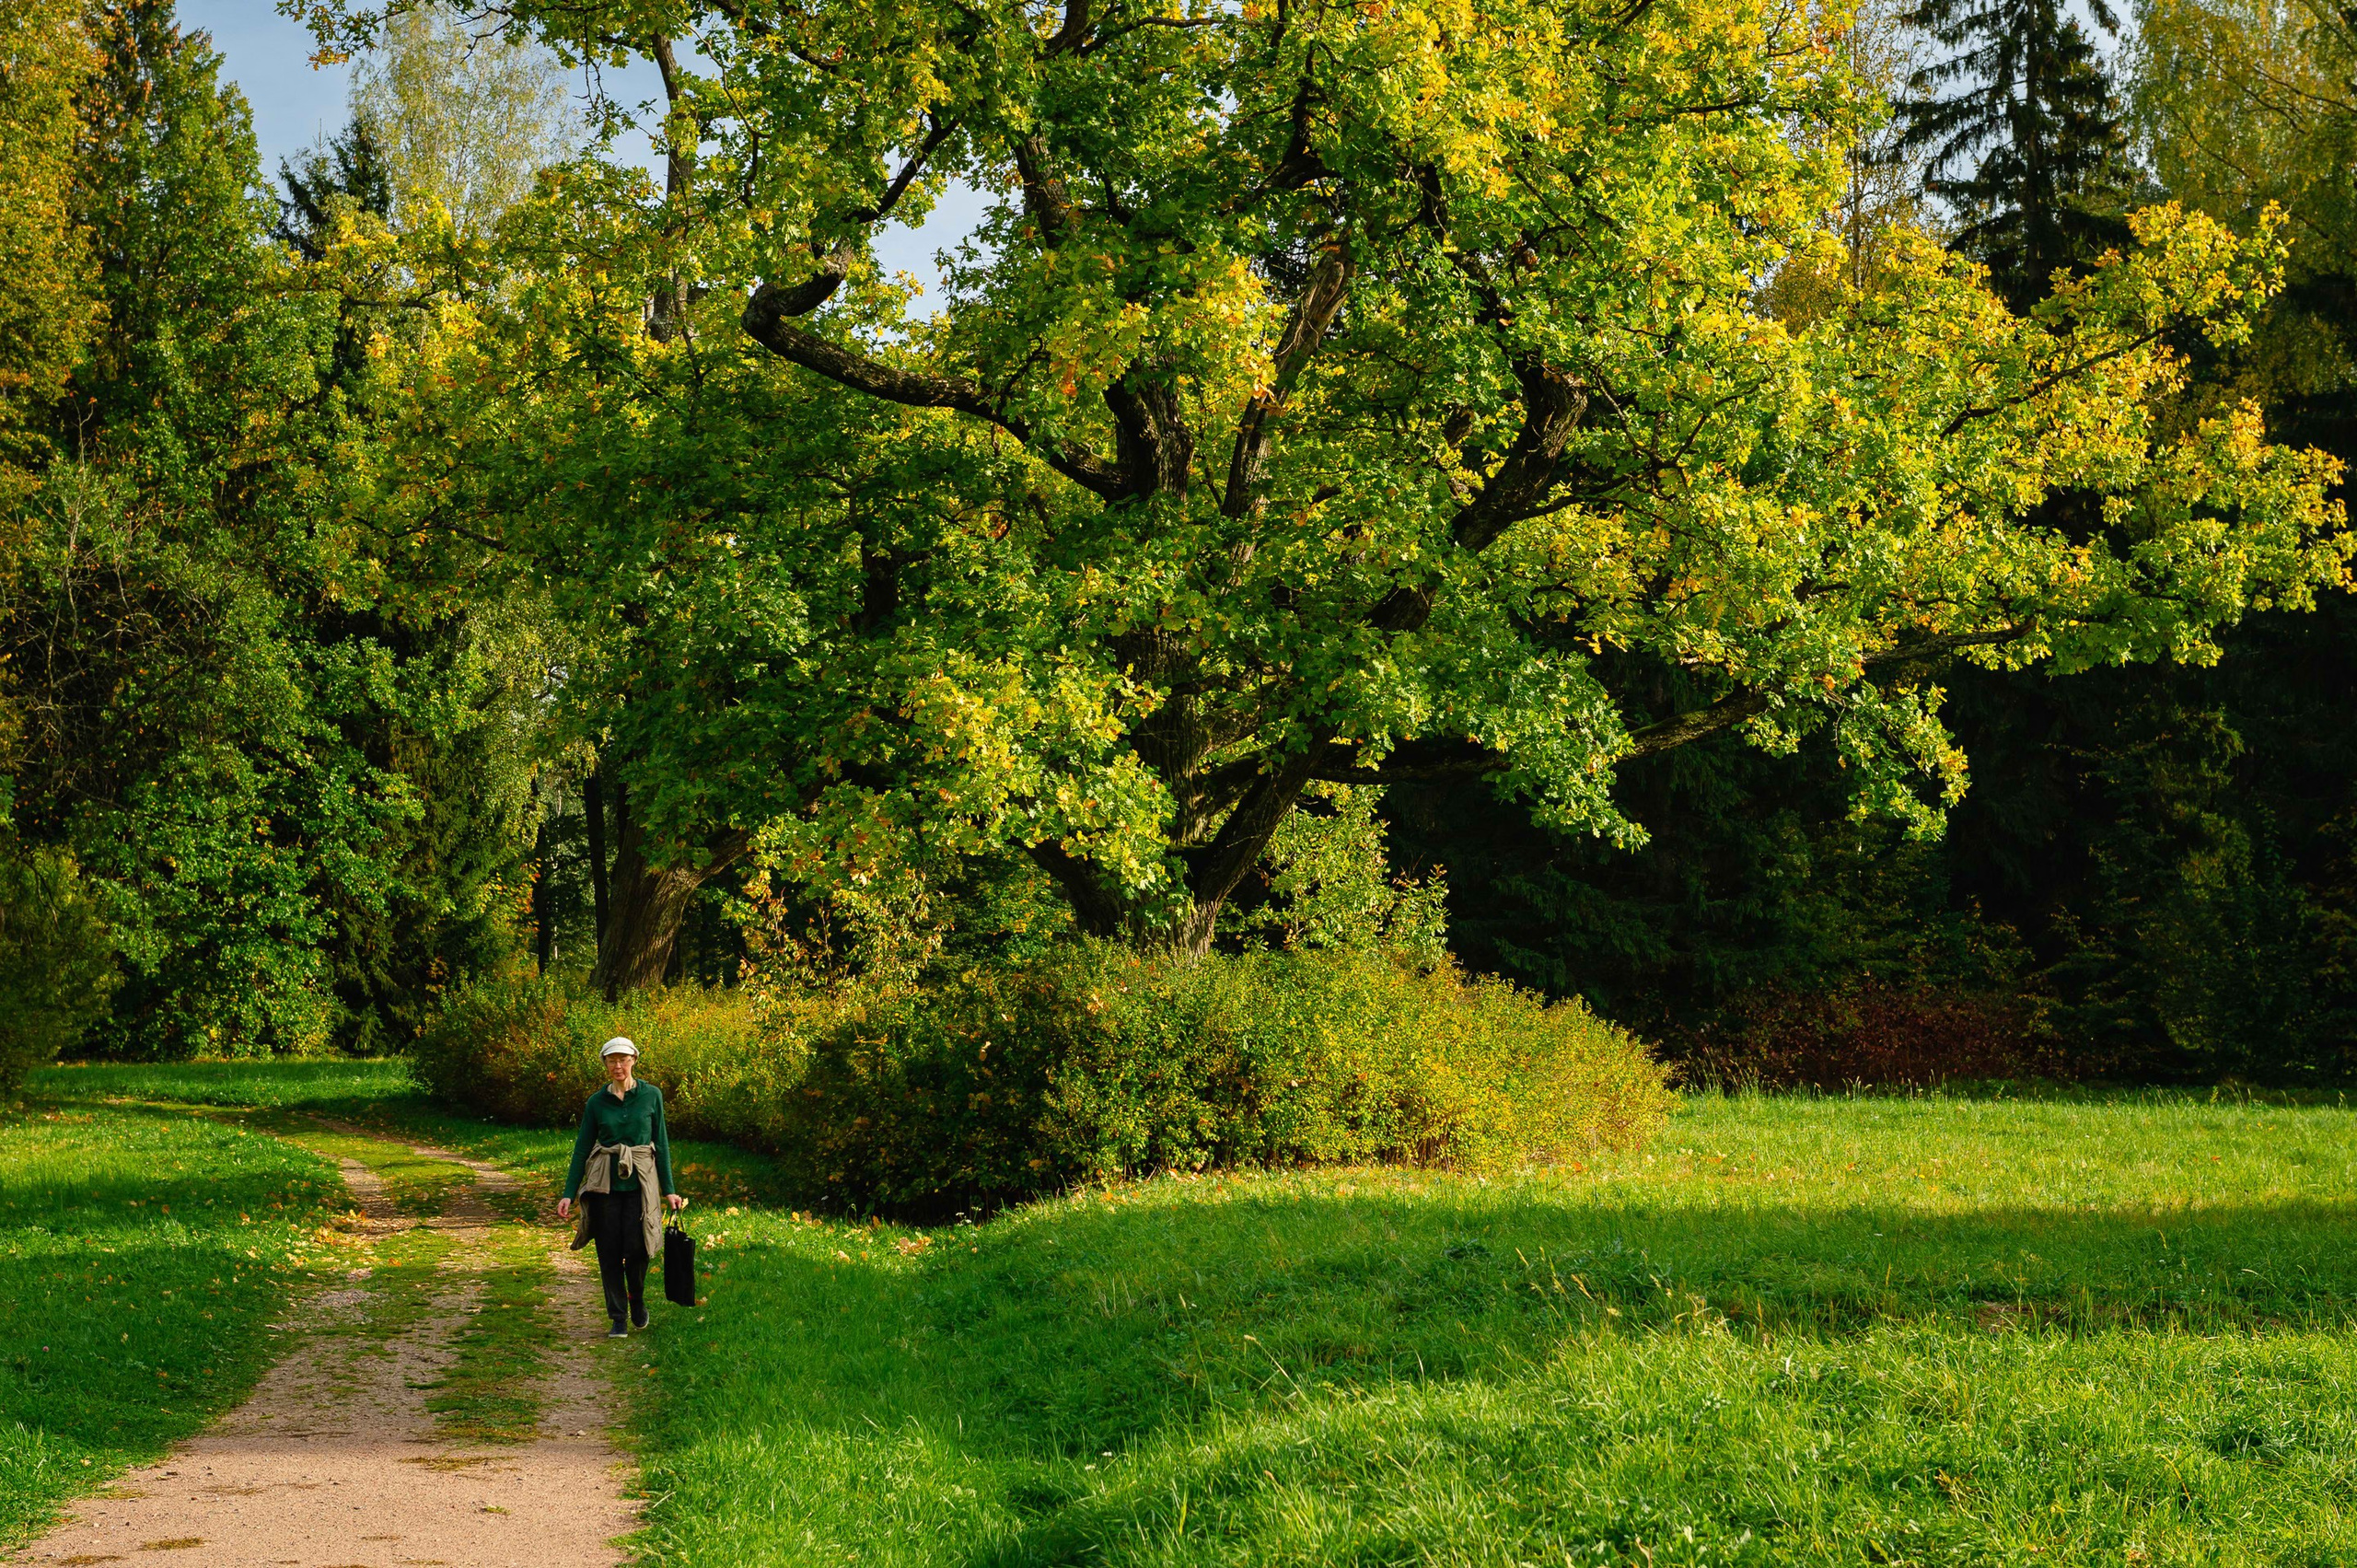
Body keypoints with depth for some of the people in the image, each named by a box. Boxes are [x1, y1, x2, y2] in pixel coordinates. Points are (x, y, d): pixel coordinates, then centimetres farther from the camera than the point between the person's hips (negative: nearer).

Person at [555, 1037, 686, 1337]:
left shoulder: (652, 1096, 3)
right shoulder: (596, 1102, 5)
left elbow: (661, 1143, 7)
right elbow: (582, 1147, 7)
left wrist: (669, 1189, 5)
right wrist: (569, 1194, 2)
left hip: (640, 1180, -1)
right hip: (605, 1183, 1)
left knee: (636, 1247, -11)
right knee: (609, 1251, -1)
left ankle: (637, 1301, 19)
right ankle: (618, 1319, 10)